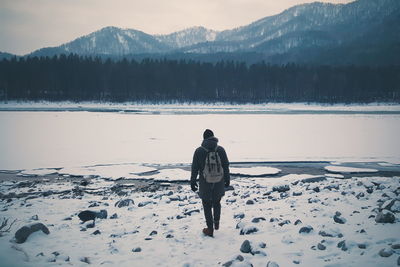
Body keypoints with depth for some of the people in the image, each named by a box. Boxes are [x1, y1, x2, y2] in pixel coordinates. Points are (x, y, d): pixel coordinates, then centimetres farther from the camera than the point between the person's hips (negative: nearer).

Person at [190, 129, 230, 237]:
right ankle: (216, 223, 34)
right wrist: (227, 179, 12)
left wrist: (193, 182, 4)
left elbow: (194, 168, -6)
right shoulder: (221, 149, -6)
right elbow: (226, 166, 0)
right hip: (219, 183, 2)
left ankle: (210, 229, 14)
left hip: (205, 184, -2)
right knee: (217, 203, 23)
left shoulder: (199, 151, -11)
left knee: (207, 206, 9)